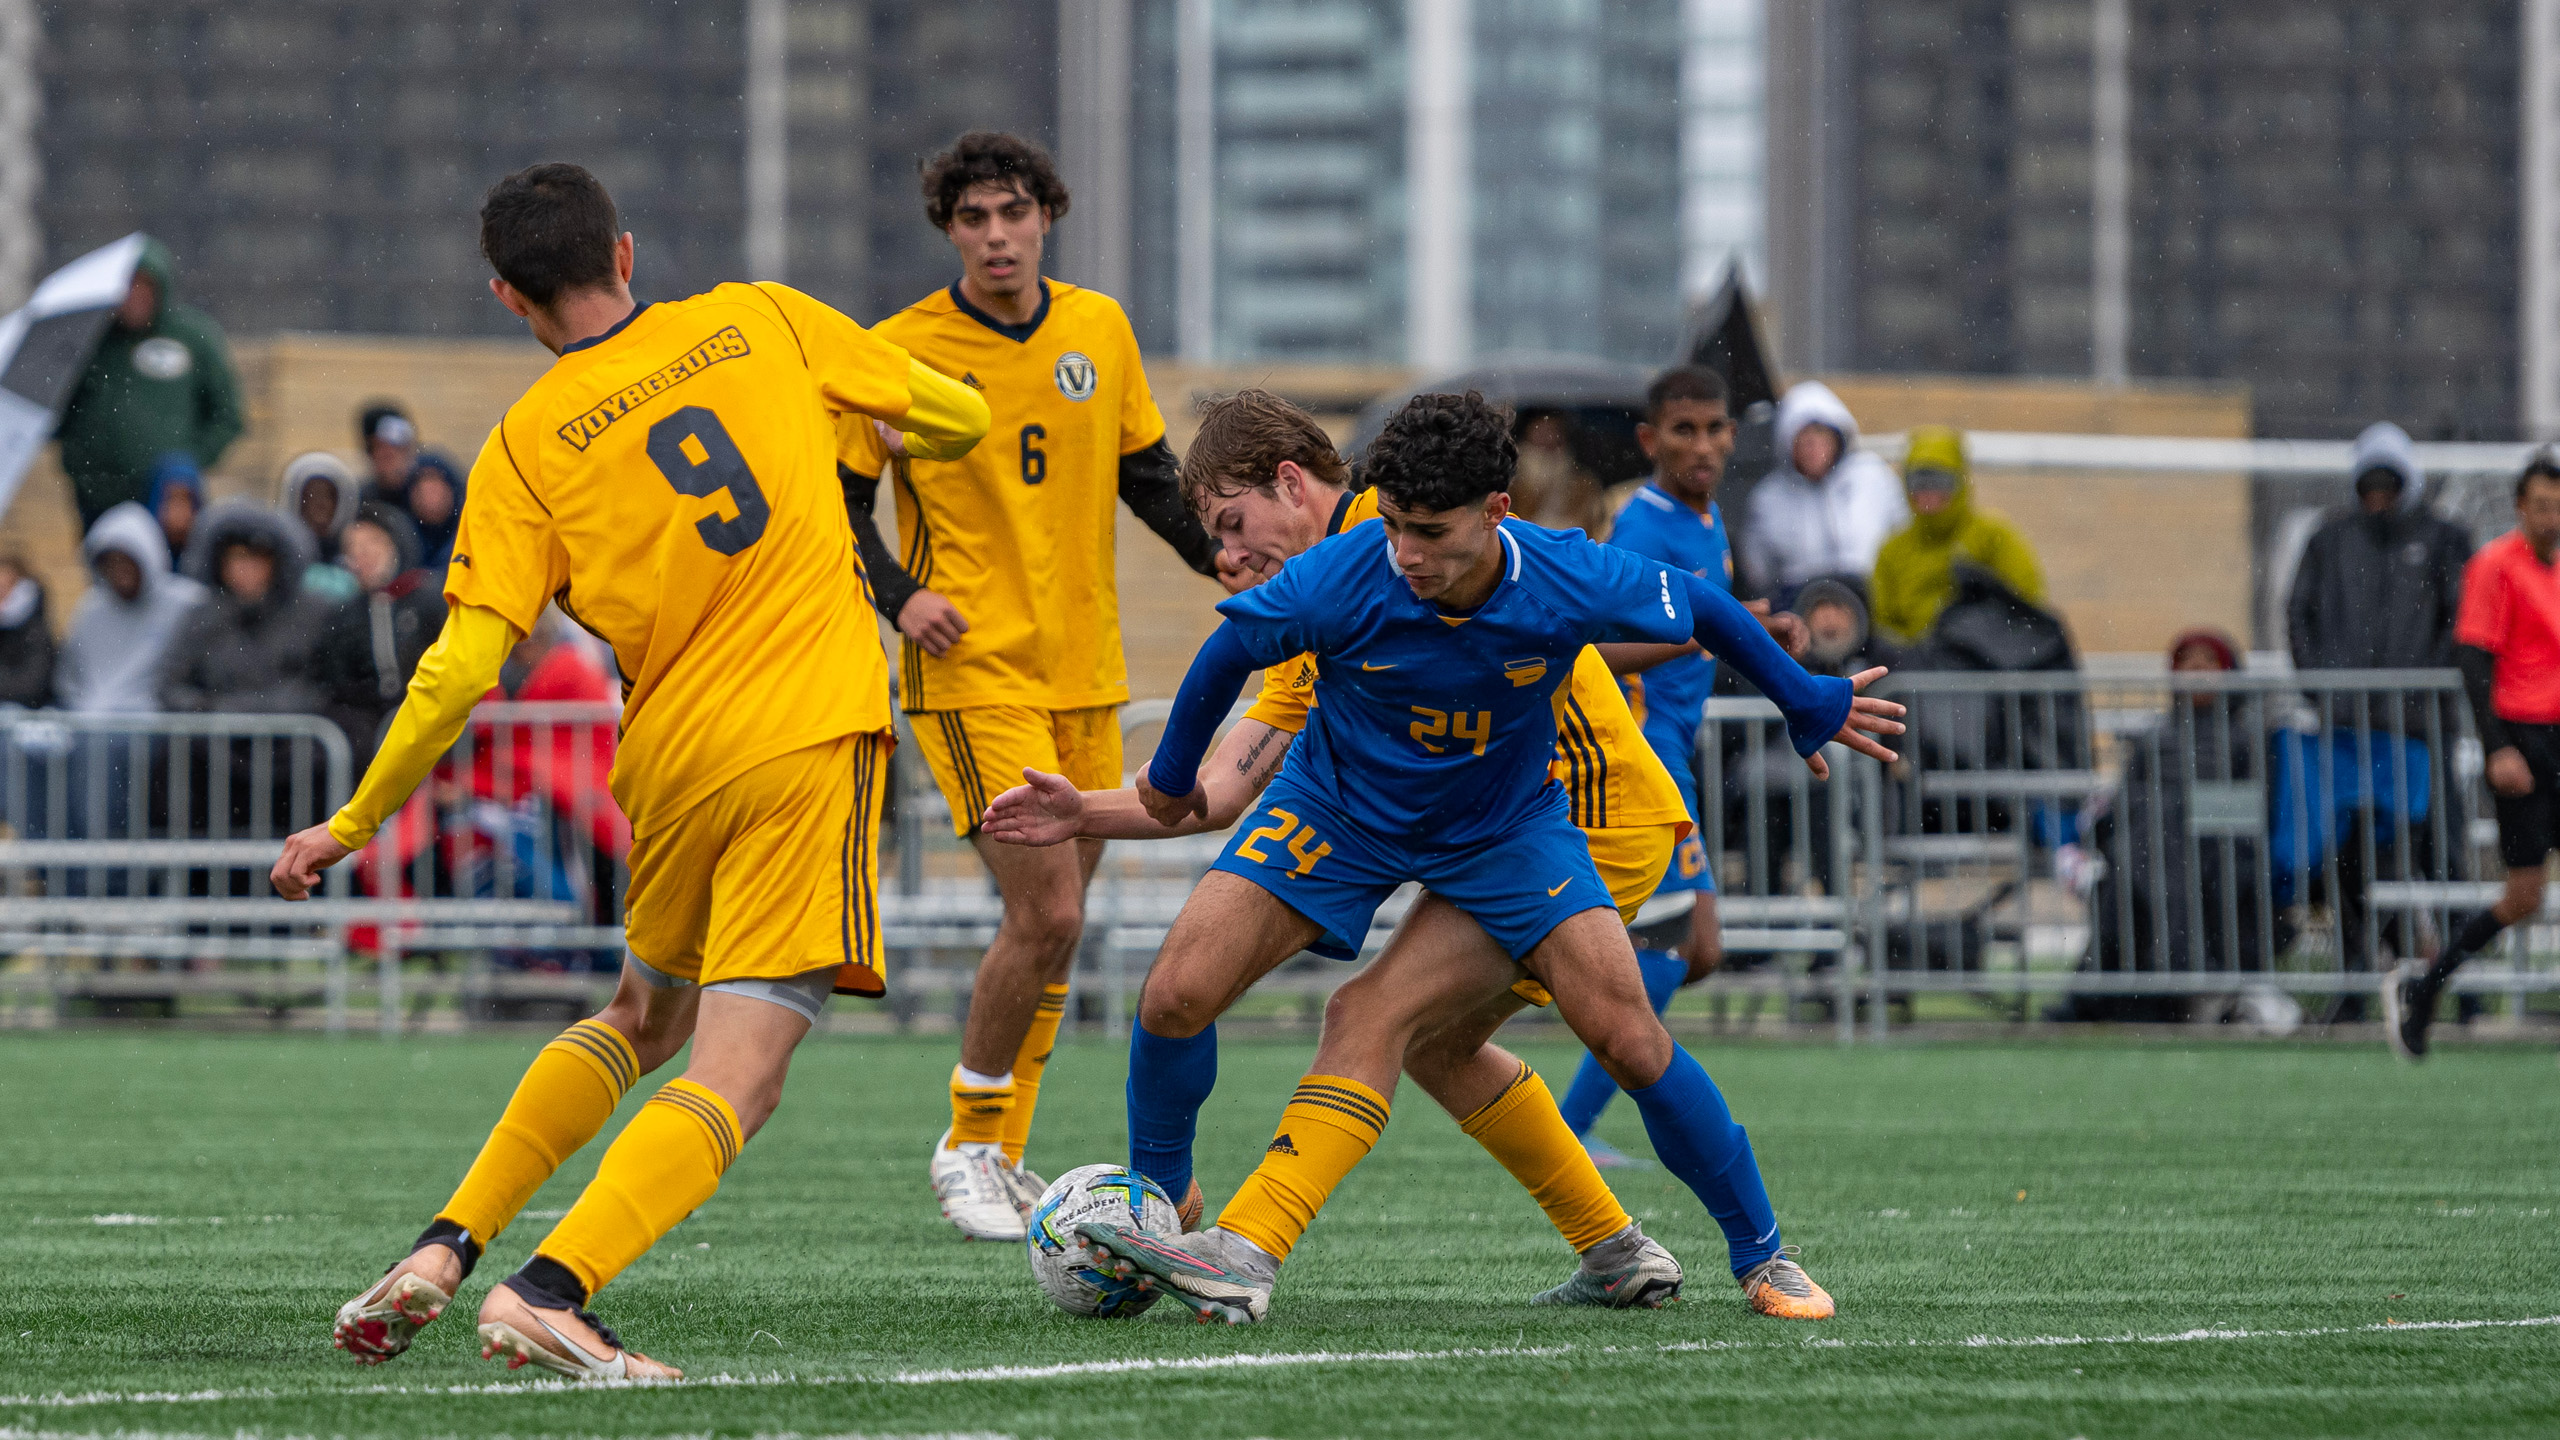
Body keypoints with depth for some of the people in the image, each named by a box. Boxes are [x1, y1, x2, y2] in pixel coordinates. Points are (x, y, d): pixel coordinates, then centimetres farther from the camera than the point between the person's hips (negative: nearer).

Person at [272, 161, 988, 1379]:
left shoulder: (527, 445, 2)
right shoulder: (761, 321, 4)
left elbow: (465, 663, -4)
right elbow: (955, 417, 13)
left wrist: (353, 824, 6)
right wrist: (880, 436, 36)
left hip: (671, 764, 2)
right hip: (810, 740, -2)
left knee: (641, 1022, 27)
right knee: (732, 1082, -8)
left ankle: (443, 1251, 17)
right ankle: (550, 1292, -25)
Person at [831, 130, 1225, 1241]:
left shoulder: (1099, 331, 5)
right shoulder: (903, 350, -8)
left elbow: (1145, 474, 15)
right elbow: (837, 495, -2)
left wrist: (1229, 556, 0)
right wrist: (898, 596, -18)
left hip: (1086, 670, 5)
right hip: (973, 670, -5)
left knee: (1055, 919, 9)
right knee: (1047, 912, -16)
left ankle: (1004, 1154, 23)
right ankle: (969, 1146, 1)